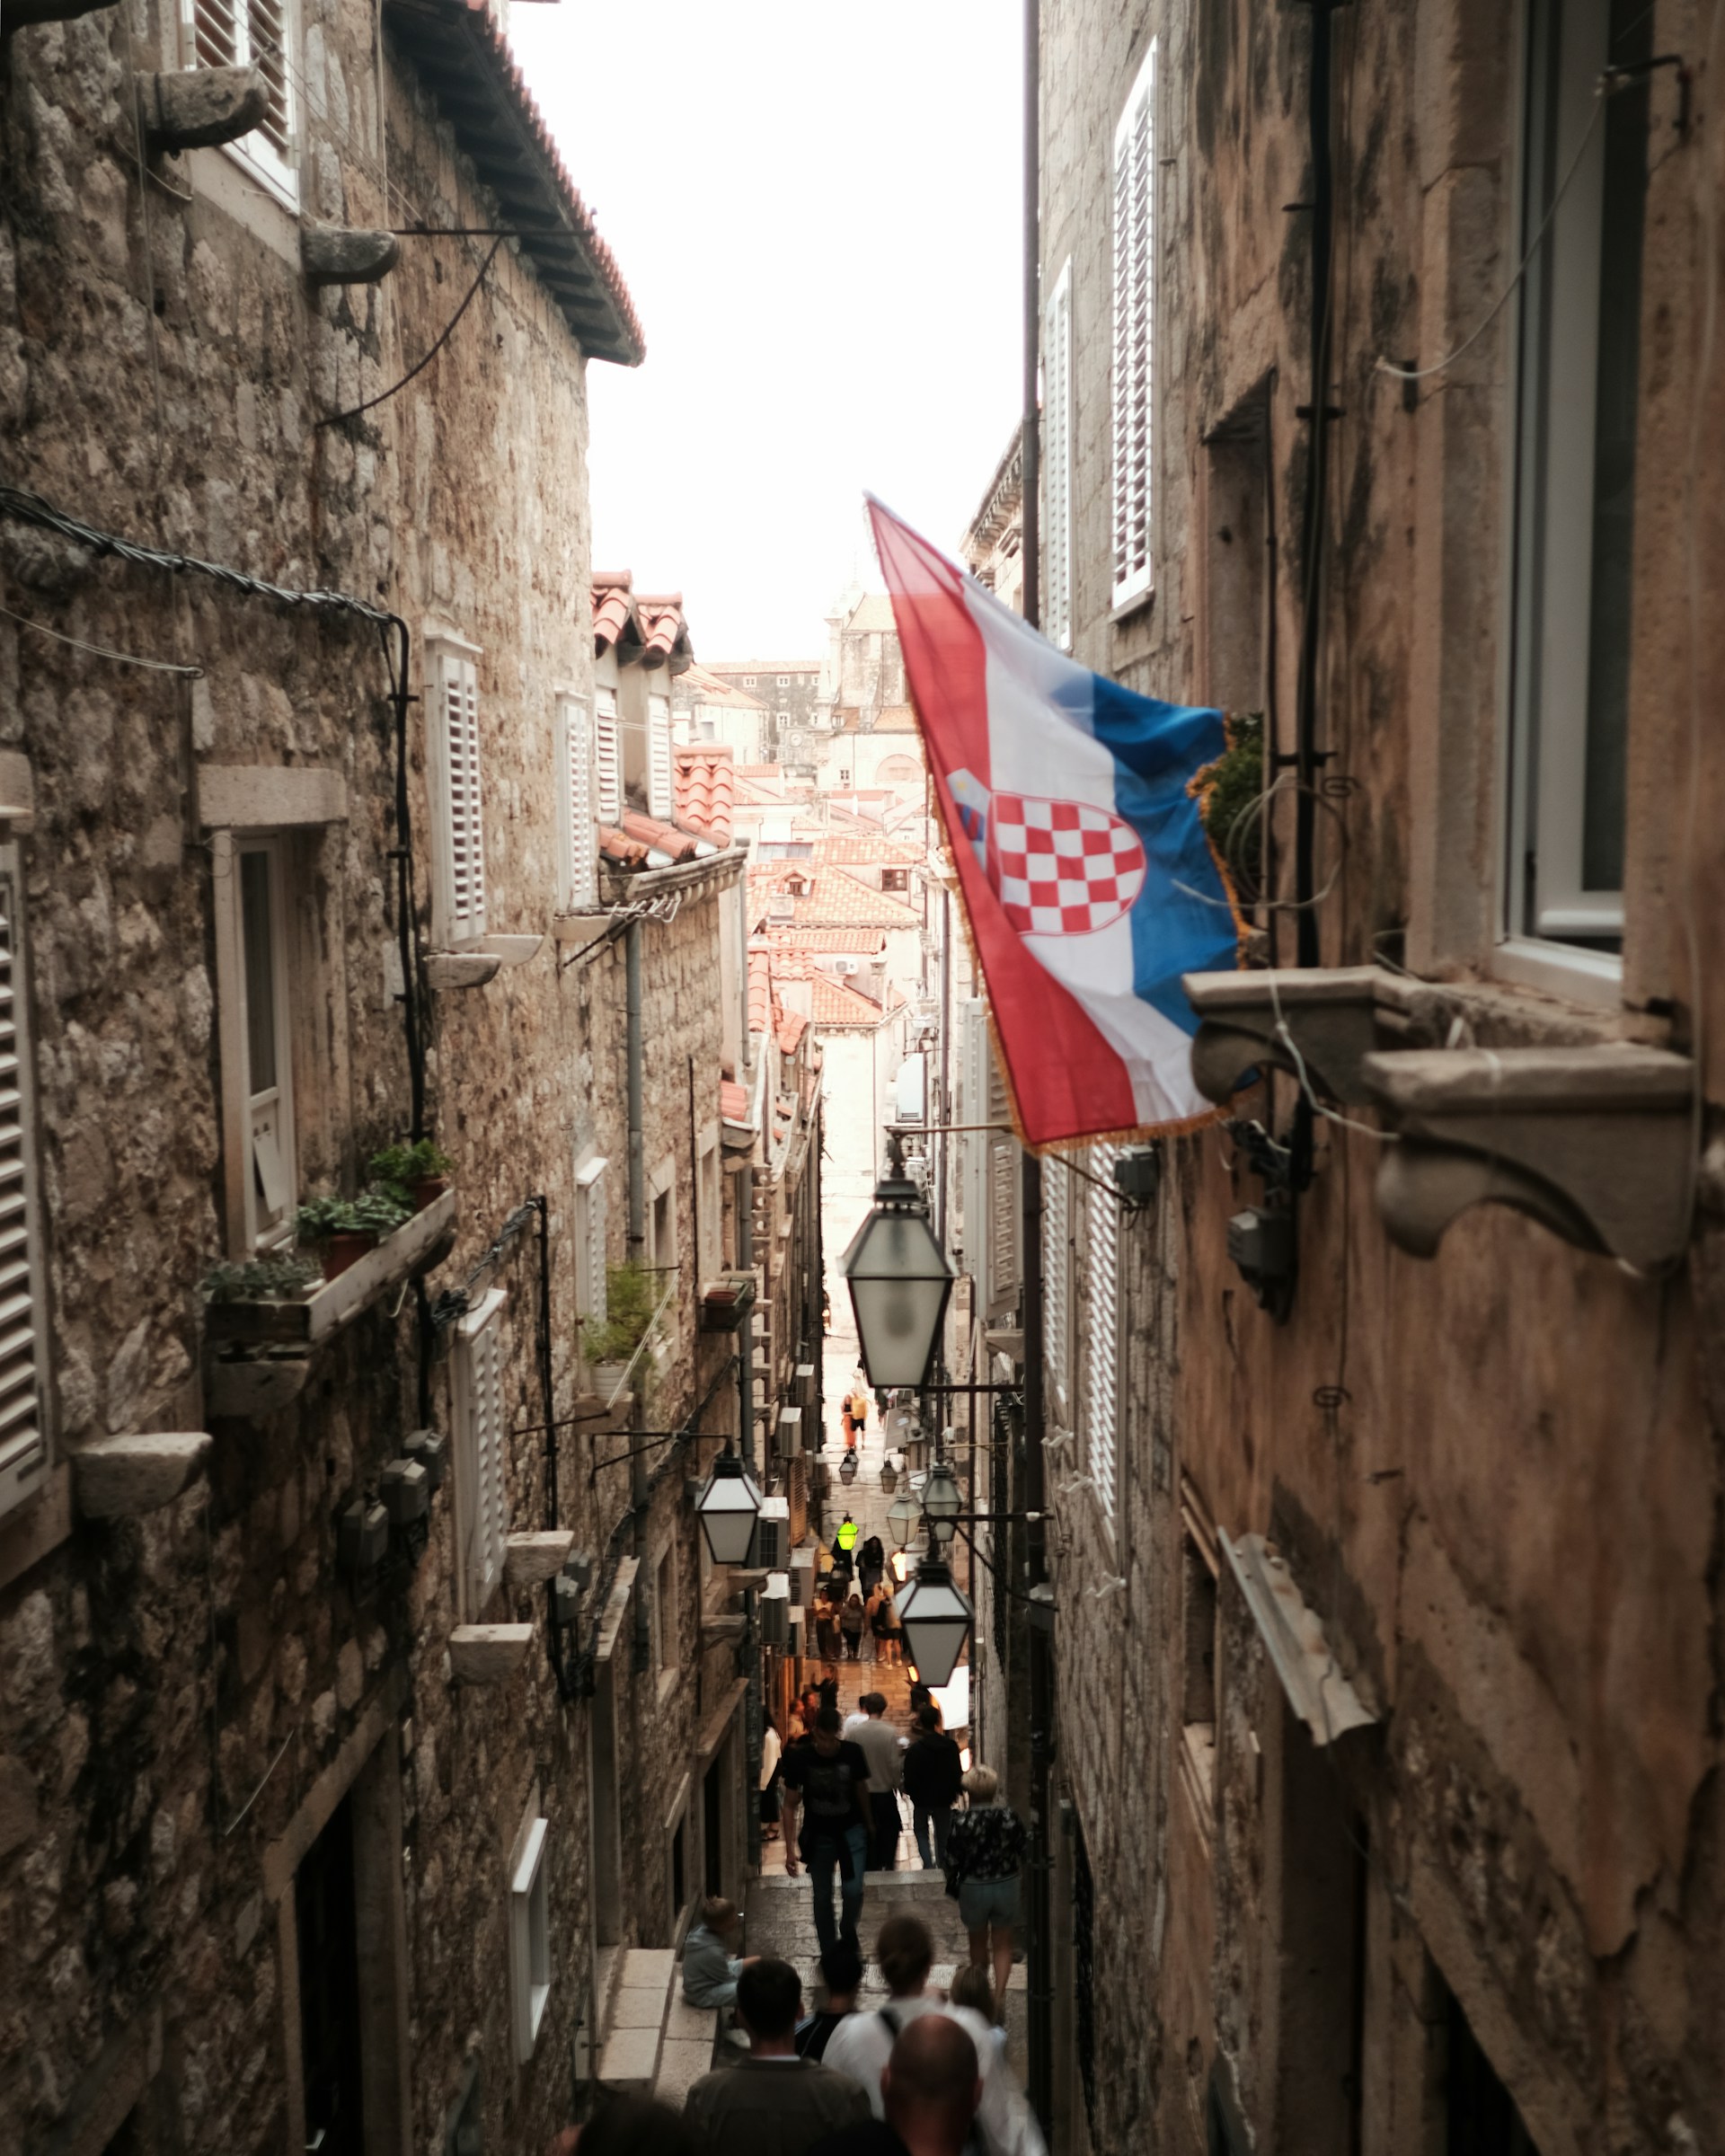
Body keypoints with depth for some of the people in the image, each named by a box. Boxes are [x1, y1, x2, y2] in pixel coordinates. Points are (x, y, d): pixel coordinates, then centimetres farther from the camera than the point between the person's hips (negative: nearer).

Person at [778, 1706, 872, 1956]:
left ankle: (848, 1931, 20)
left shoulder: (852, 1754, -14)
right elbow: (790, 1805, -9)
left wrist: (869, 1825, 14)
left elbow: (862, 1791, 3)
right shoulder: (799, 1759, -17)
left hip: (851, 1832, 0)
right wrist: (790, 1849, -13)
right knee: (822, 1897, 7)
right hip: (817, 1835, 0)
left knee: (853, 1890, -10)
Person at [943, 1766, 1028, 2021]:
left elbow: (951, 1860, -12)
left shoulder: (962, 1821, -19)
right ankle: (999, 1993, 0)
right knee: (1002, 1944, 15)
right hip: (1006, 1885, 1)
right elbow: (1025, 1849, -4)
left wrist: (951, 1883, 8)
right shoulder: (1009, 1816, -15)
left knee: (978, 1942, 21)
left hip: (973, 1888, -1)